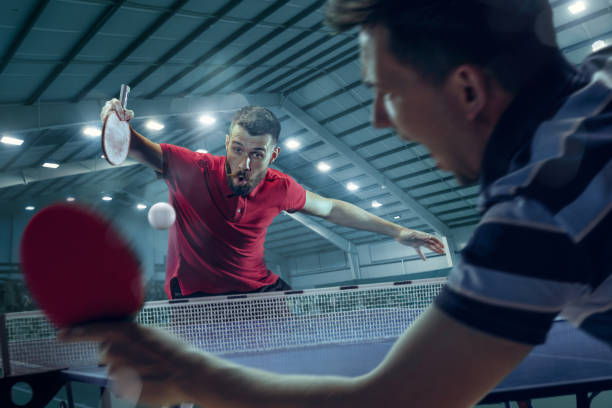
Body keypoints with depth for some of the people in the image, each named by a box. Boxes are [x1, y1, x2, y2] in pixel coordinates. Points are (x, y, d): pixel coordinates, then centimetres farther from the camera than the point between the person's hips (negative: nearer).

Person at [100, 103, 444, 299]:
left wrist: (398, 231, 8)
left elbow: (331, 208, 6)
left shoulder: (279, 188, -10)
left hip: (260, 290, 4)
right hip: (196, 299, -3)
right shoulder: (190, 169, -21)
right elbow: (143, 149, -19)